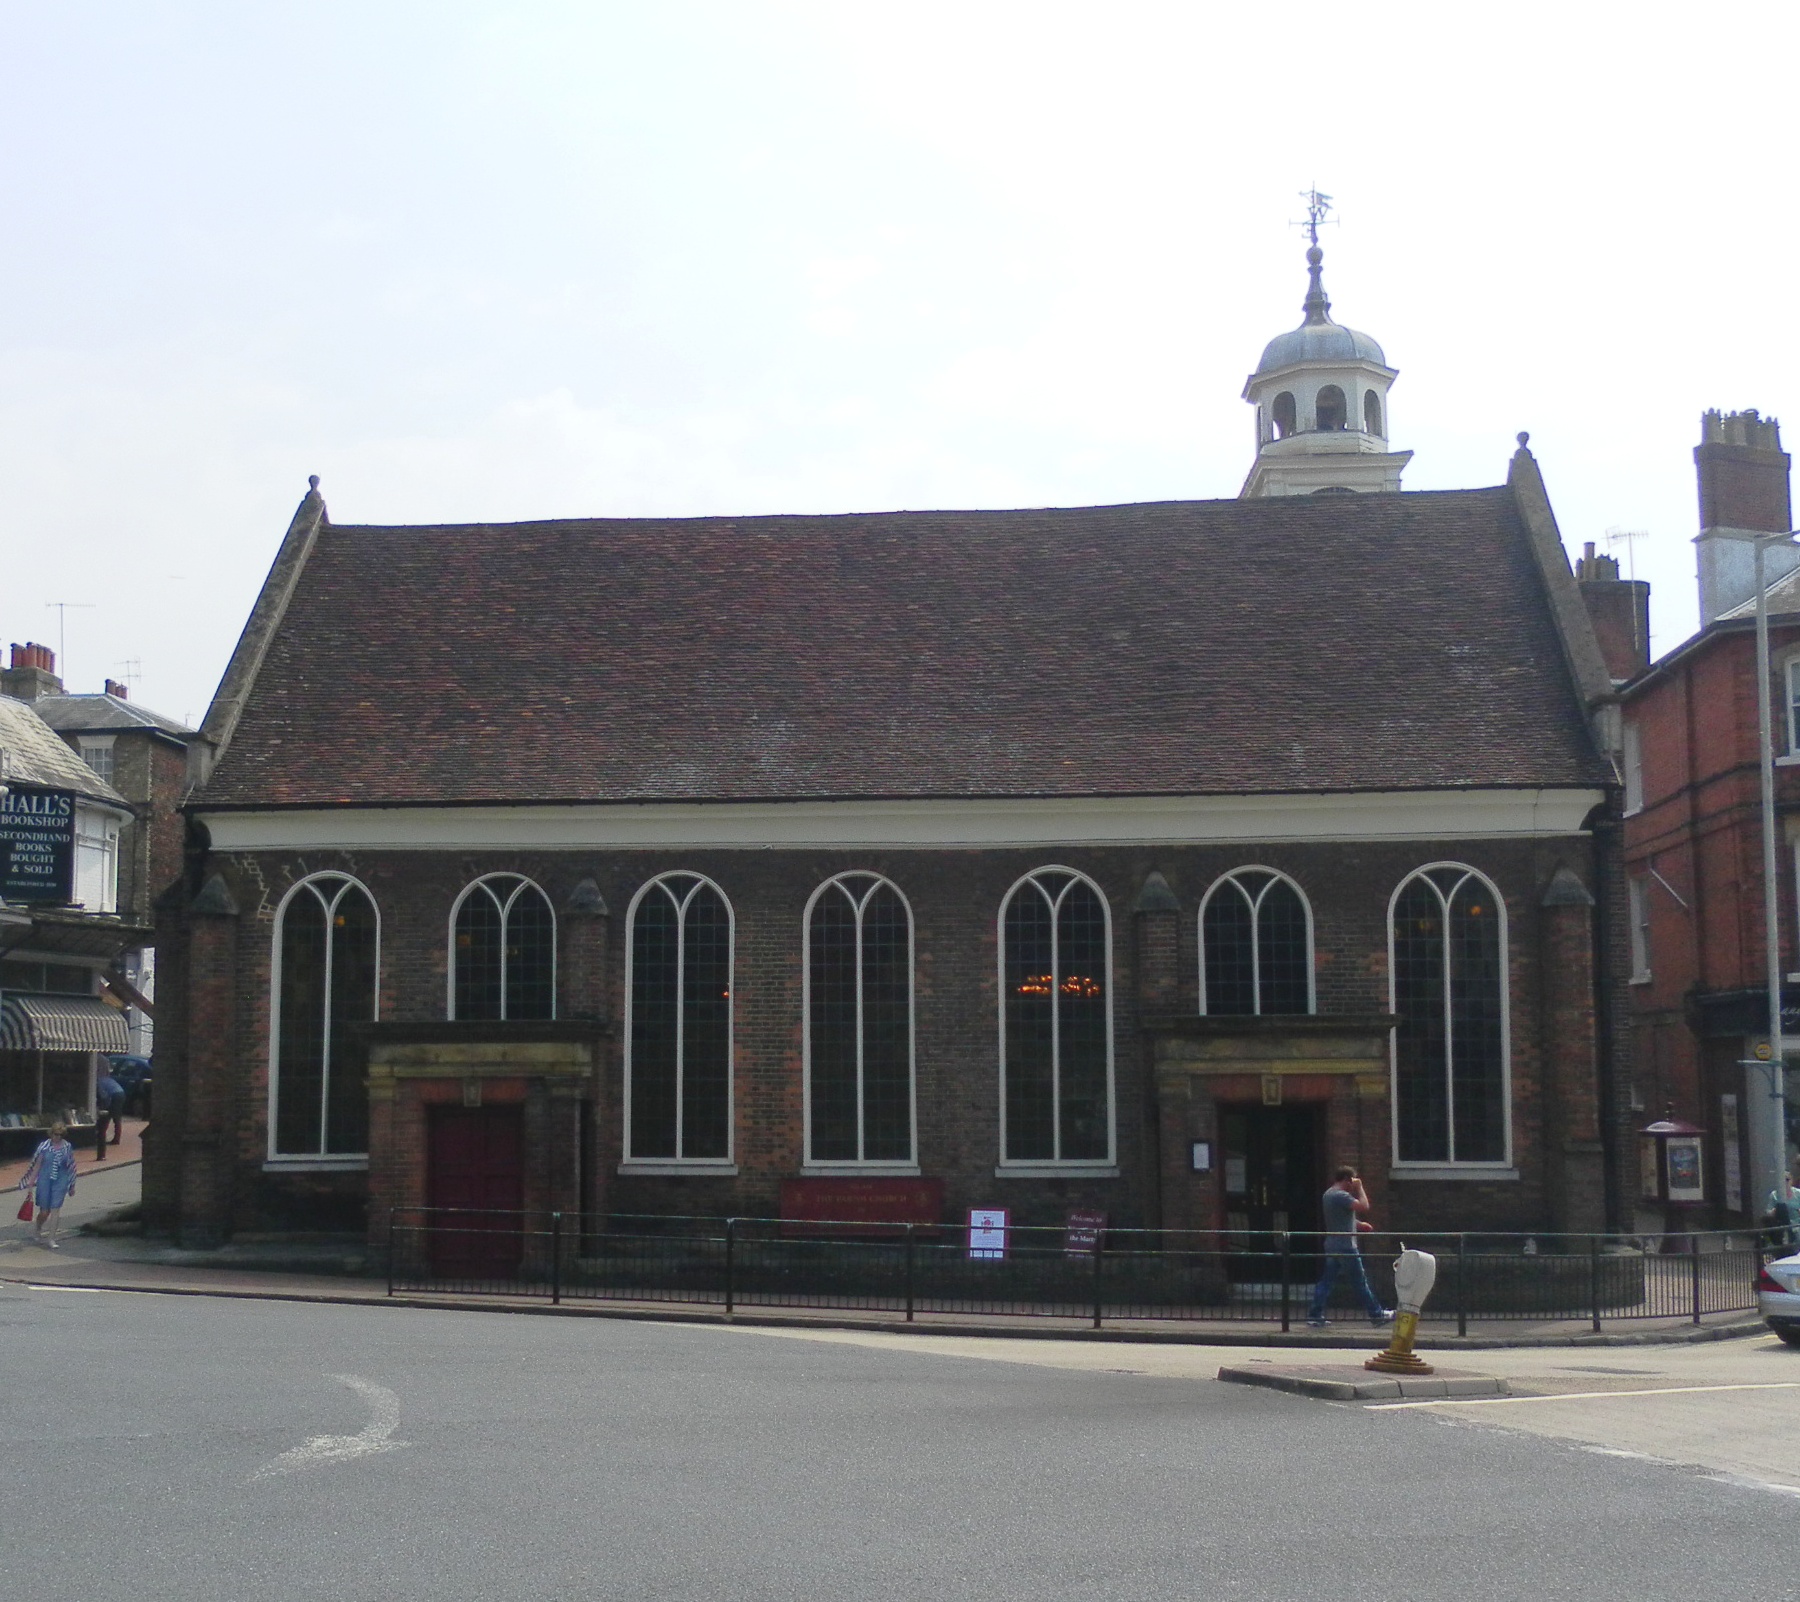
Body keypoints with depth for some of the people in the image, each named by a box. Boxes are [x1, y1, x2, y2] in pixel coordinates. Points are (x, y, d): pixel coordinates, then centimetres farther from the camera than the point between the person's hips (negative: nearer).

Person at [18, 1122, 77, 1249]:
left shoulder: (67, 1147, 2)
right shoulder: (44, 1146, -3)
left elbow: (71, 1167, 9)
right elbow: (36, 1165, 2)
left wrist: (72, 1186, 12)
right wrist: (30, 1182, 0)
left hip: (60, 1182, 1)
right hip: (45, 1181, -1)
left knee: (55, 1210, -5)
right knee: (44, 1211, 6)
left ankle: (51, 1239, 1)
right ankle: (38, 1232, 34)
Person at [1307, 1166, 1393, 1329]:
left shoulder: (1329, 1194, 14)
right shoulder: (1341, 1196, -18)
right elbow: (1364, 1206, -25)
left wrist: (1359, 1224, 18)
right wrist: (1360, 1188, -12)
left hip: (1332, 1245, 9)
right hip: (1345, 1246, -9)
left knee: (1326, 1280, 7)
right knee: (1360, 1281, 1)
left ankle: (1315, 1316, 4)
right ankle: (1376, 1314, 10)